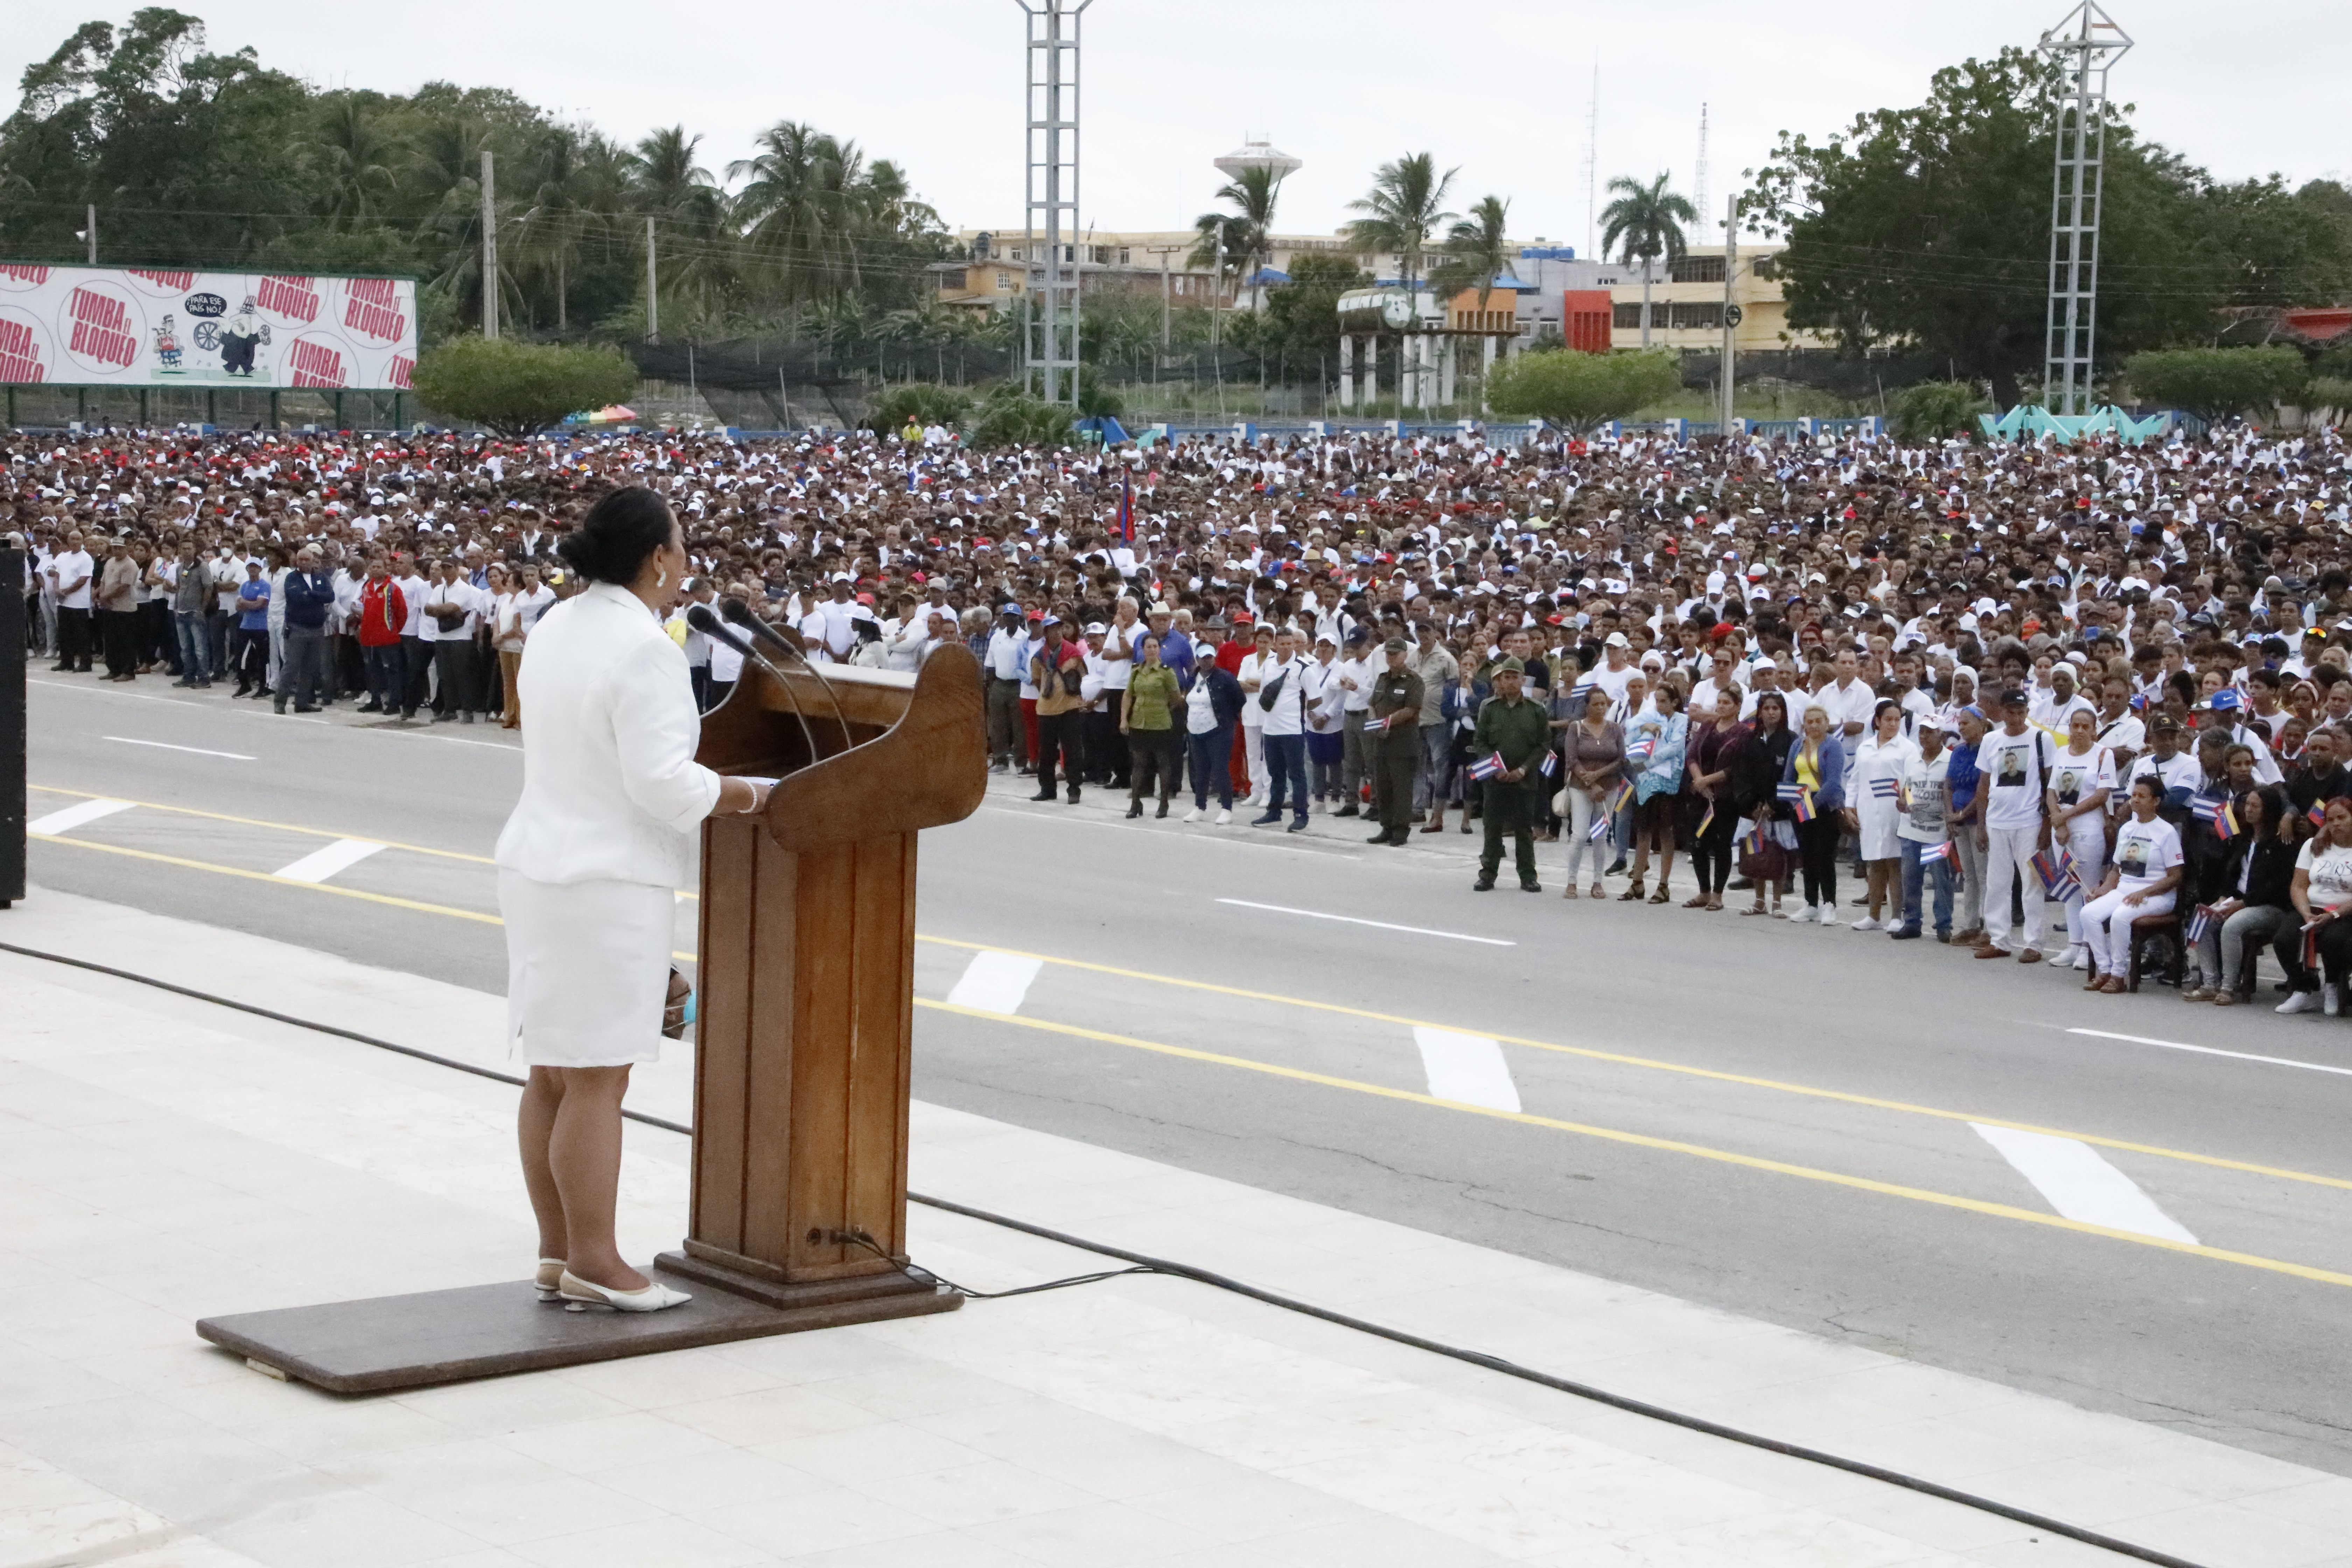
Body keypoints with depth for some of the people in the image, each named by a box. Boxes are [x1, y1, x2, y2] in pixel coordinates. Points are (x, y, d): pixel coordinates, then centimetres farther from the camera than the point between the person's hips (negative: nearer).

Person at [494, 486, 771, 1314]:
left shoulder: (555, 628, 10)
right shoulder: (645, 648, -18)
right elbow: (661, 781, -21)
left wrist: (698, 778, 17)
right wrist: (735, 793, -4)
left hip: (538, 865, 9)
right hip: (608, 882, -9)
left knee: (551, 1076, 12)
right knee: (596, 1082, -2)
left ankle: (557, 1251, 20)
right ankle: (592, 1261, 4)